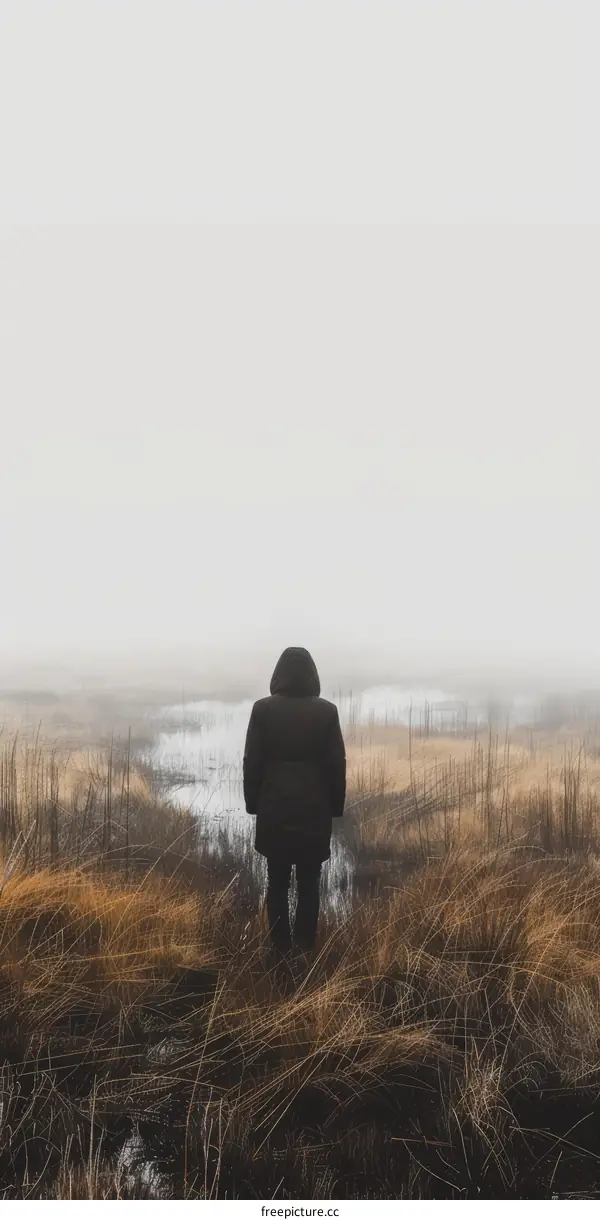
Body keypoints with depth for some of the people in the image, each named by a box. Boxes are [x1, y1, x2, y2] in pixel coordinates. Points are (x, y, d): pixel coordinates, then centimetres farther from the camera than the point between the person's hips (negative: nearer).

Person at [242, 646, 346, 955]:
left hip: (274, 807, 1)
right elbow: (337, 764, -3)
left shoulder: (262, 709, -5)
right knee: (308, 882, 7)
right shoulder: (326, 711, -6)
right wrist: (336, 806, 7)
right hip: (314, 807, 0)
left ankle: (280, 947, 14)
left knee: (277, 881, 10)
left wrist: (253, 803, 7)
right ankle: (305, 946, 11)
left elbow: (251, 762, -2)